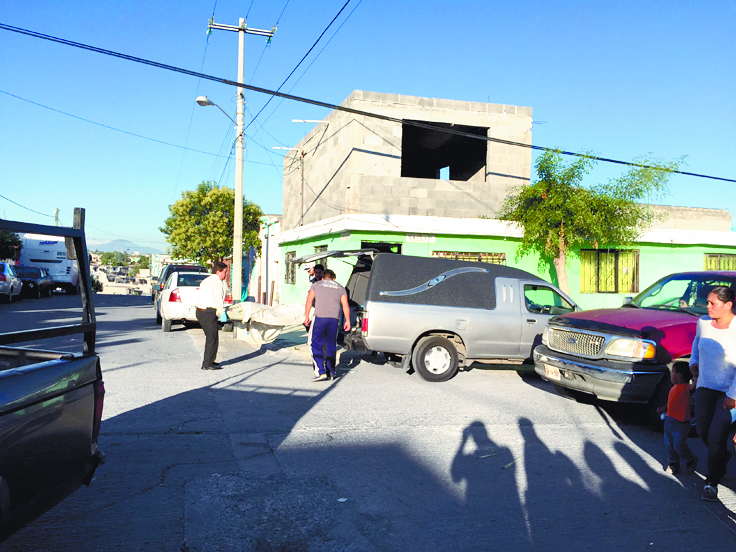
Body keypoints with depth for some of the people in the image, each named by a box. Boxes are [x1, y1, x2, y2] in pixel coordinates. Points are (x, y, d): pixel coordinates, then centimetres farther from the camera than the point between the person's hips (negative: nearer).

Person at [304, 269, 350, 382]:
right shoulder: (340, 288, 20)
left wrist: (306, 317, 9)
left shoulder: (316, 285, 16)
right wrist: (347, 321, 11)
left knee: (317, 345, 0)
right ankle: (331, 372, 15)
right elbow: (345, 305, 9)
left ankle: (321, 372, -11)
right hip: (334, 318, 3)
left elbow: (309, 301, 5)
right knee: (331, 346, 11)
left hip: (320, 317, -2)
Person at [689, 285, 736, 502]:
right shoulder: (704, 322, -1)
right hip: (706, 386, 5)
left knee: (716, 436, -7)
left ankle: (712, 483, 9)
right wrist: (694, 361, 7)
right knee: (703, 433, 8)